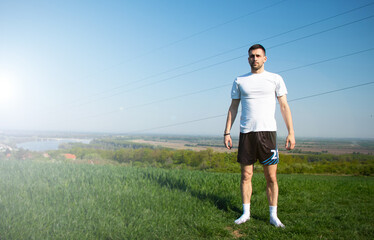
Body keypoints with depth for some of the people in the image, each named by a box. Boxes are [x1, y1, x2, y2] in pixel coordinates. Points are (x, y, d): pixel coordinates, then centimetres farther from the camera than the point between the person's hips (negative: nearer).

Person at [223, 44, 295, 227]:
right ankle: (246, 213, 18)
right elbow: (233, 108, 13)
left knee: (271, 177, 1)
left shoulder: (275, 79, 8)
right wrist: (227, 132, 6)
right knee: (246, 175, 5)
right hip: (246, 133, 2)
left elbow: (284, 106, 5)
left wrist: (291, 132, -3)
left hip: (268, 131, -1)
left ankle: (273, 215, 13)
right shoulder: (239, 81, 12)